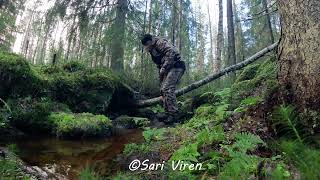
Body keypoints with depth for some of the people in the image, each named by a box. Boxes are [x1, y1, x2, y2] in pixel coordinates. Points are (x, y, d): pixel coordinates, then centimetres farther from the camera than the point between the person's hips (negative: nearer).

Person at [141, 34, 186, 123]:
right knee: (163, 90, 8)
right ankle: (168, 114, 13)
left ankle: (173, 115, -15)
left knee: (167, 89, -19)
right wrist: (161, 78, 19)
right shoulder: (153, 50, 24)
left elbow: (171, 52, -23)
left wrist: (164, 68, -22)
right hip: (168, 69, 10)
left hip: (175, 67, -10)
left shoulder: (160, 42, -6)